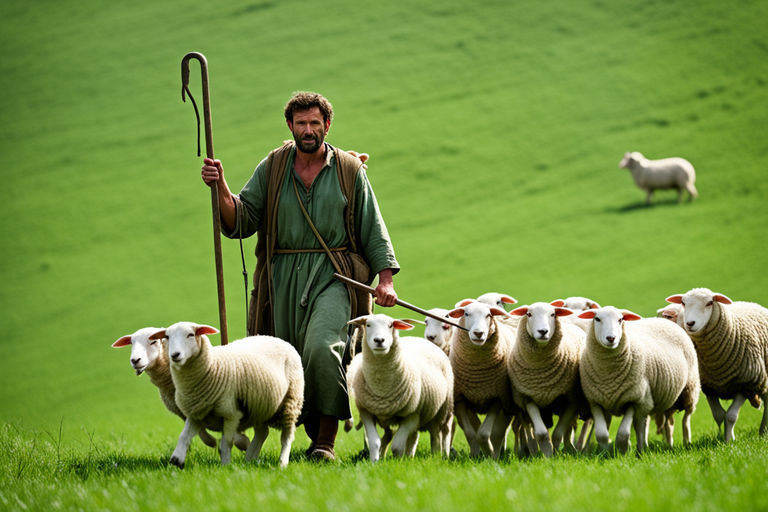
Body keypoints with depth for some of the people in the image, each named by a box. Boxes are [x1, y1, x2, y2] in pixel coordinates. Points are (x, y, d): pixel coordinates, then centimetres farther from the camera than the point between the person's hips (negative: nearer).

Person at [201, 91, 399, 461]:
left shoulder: (350, 170, 8)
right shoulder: (271, 169, 10)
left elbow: (373, 230, 11)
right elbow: (241, 221, 4)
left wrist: (385, 278, 1)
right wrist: (220, 188, -13)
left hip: (333, 276, -3)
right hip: (283, 278, 3)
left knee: (321, 348, -24)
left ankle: (326, 439, -18)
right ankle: (313, 432, 19)